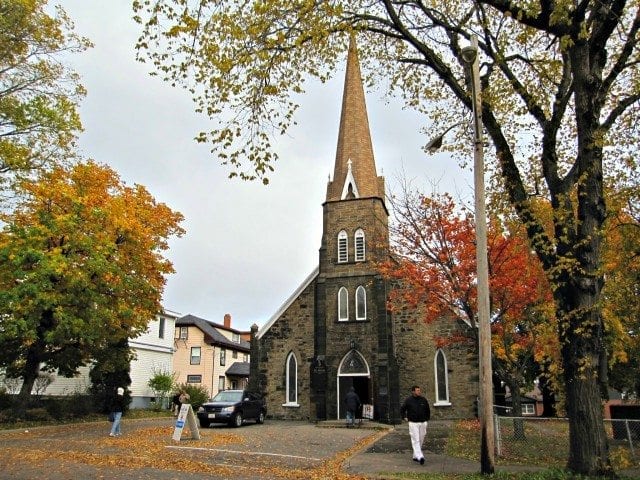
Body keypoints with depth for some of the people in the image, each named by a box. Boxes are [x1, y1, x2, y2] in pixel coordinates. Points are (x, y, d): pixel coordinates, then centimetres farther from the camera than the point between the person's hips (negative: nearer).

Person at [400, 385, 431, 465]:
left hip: (423, 423, 4)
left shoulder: (423, 400, 4)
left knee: (420, 441, 9)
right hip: (413, 423, -4)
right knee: (415, 440, -13)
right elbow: (402, 409, 7)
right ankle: (420, 457, -20)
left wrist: (427, 419, 15)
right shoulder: (408, 400, -4)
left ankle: (415, 456, 22)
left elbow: (428, 410, 18)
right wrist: (405, 418, -1)